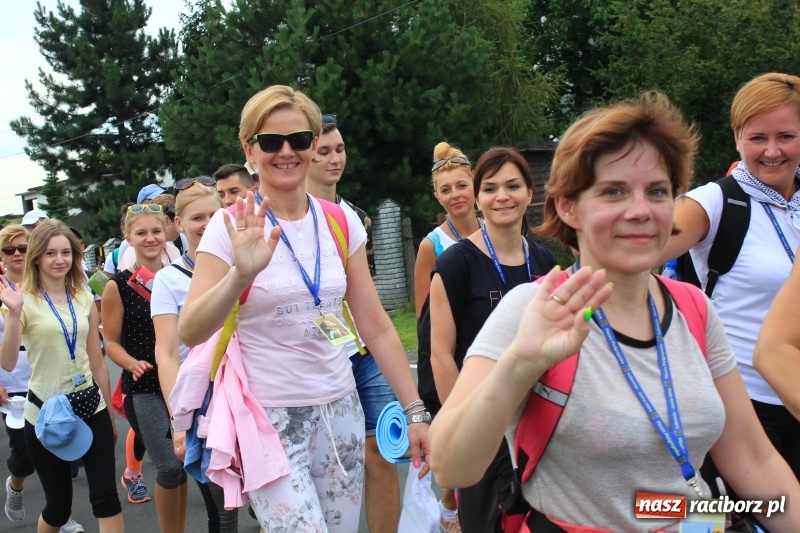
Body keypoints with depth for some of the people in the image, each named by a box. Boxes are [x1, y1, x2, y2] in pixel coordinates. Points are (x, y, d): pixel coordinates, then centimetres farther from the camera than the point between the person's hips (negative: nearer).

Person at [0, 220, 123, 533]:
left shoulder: (85, 300, 6)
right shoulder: (25, 301, -7)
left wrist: (110, 415, 13)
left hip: (91, 406, 3)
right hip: (46, 413, -3)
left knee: (106, 497, -2)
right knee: (59, 505, 10)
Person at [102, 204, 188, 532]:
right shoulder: (119, 286, -4)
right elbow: (111, 342, -1)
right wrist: (133, 364, -19)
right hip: (144, 388, -3)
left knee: (182, 462, 10)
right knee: (170, 466, -6)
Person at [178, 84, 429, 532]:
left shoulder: (342, 223, 2)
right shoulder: (235, 227, -8)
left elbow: (377, 327, 5)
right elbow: (190, 332, -17)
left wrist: (415, 410, 2)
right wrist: (241, 274, -33)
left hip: (341, 412, 4)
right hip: (270, 420, -4)